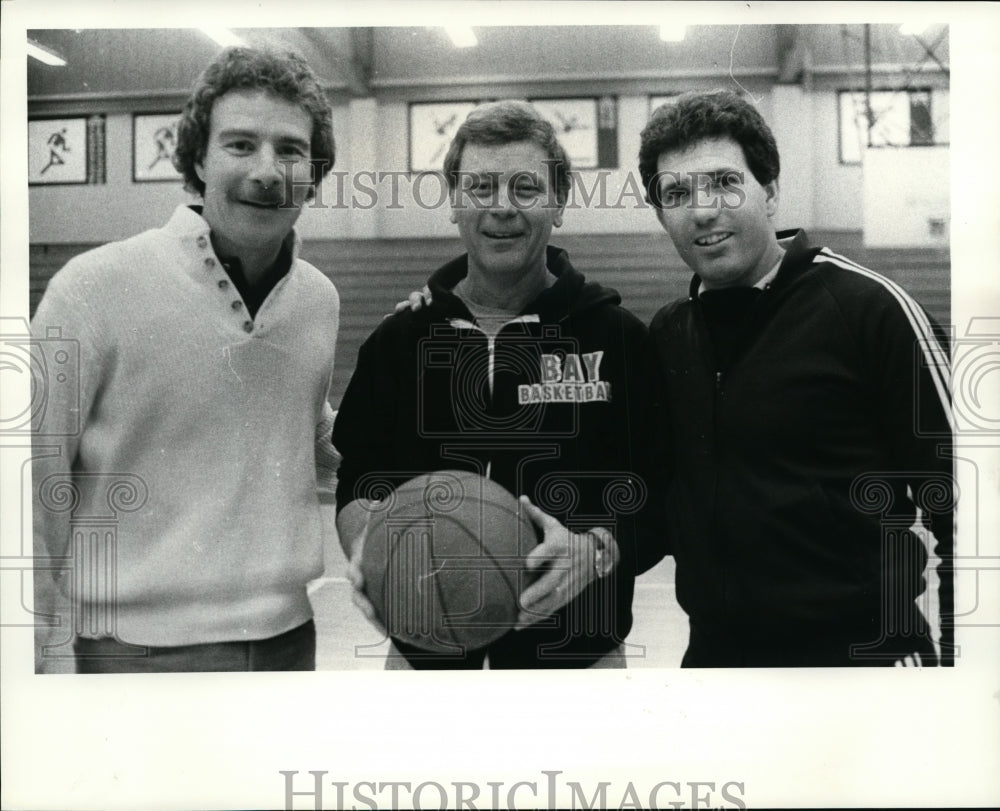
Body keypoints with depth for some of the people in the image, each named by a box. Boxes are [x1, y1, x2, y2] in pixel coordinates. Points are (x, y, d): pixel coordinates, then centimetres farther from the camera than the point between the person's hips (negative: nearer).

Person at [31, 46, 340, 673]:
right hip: (141, 646, -4)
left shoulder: (320, 298, 2)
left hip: (290, 636, 5)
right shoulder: (95, 287, -13)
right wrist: (47, 647, -7)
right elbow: (34, 484, -8)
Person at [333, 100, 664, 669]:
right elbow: (360, 485, 8)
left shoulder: (620, 338, -5)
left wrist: (597, 551, -25)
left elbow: (656, 503, -6)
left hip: (577, 658, -2)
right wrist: (366, 538, -13)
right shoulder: (398, 342, 2)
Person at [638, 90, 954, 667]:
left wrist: (958, 653, -13)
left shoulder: (870, 307, -12)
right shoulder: (667, 335, 4)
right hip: (714, 651, 5)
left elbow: (957, 498, -11)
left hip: (863, 652, -4)